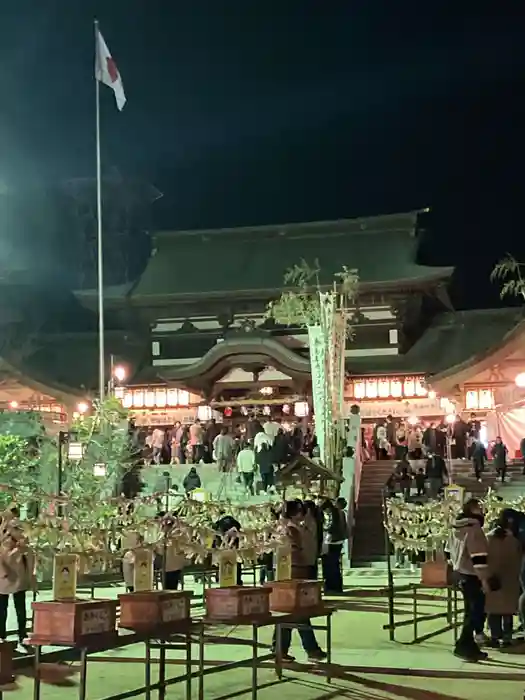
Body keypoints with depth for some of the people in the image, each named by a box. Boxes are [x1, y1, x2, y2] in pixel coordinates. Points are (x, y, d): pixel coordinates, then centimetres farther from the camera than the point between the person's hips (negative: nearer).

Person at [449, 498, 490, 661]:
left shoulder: (457, 528, 12)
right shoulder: (474, 528, -19)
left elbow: (452, 551, 19)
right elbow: (478, 556, -23)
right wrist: (484, 579, -21)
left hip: (461, 573, 9)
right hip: (472, 575, -9)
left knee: (472, 609, 17)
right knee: (475, 610, -3)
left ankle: (473, 639, 23)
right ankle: (464, 646, -3)